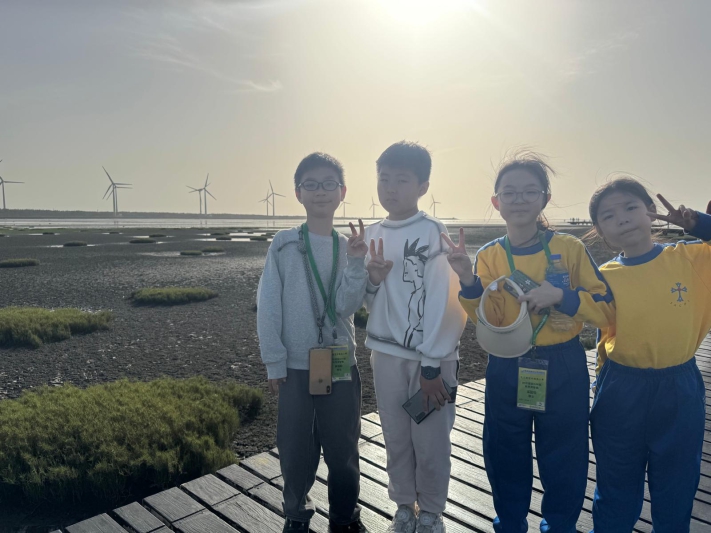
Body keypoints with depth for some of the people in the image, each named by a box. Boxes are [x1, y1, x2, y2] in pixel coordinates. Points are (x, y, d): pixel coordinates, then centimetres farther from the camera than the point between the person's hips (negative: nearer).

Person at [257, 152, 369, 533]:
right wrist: (274, 362, -6)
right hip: (295, 365, -1)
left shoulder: (348, 246, 1)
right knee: (295, 449, 10)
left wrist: (356, 262, -21)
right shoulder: (284, 244, -5)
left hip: (340, 363, 2)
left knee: (342, 448, 12)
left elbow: (346, 306, -8)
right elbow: (267, 305, -5)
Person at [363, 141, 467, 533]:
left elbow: (441, 303, -12)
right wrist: (372, 281, -10)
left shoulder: (434, 233, -10)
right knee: (396, 438, 15)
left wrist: (431, 364, -12)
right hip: (385, 353, 5)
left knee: (430, 442, 6)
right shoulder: (371, 235, 7)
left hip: (430, 357, -4)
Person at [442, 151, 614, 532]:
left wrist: (561, 295, -23)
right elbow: (490, 323, -9)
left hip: (564, 370, -1)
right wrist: (469, 282, -25)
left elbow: (606, 309, -7)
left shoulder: (570, 249, -8)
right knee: (506, 458, 16)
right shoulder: (489, 256, -3)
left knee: (564, 459, 13)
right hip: (506, 370, 2)